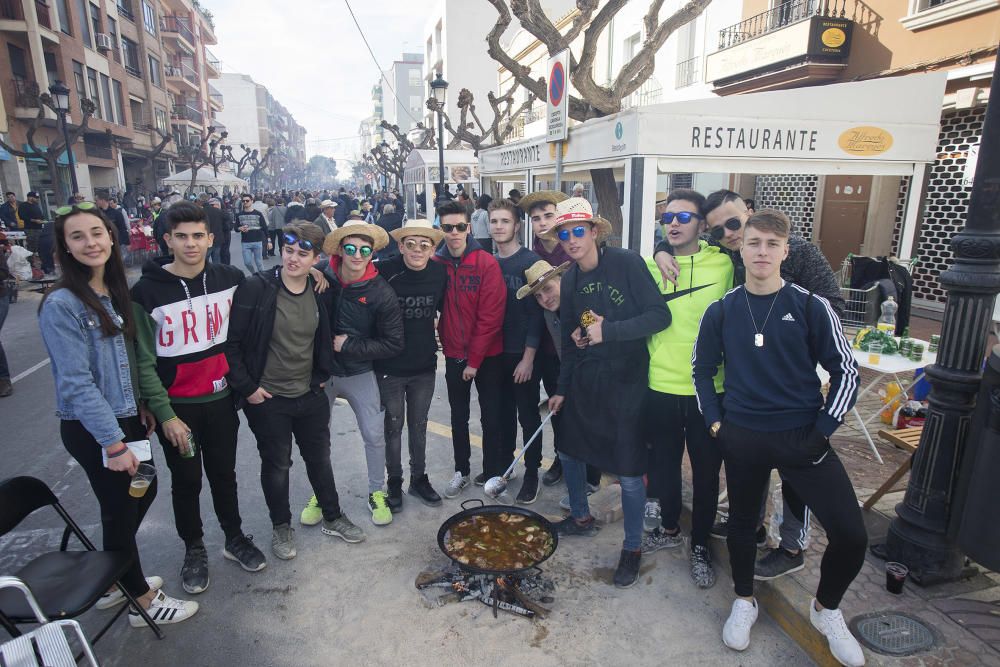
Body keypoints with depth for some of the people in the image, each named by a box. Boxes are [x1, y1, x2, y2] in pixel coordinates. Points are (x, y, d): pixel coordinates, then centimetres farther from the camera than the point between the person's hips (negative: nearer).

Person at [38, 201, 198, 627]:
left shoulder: (115, 293, 4)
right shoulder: (61, 305, -19)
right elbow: (77, 383, -21)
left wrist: (141, 407, 8)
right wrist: (113, 443, -20)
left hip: (126, 417, 8)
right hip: (91, 429, -8)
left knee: (143, 491, 19)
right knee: (120, 508, 6)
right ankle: (142, 601, 26)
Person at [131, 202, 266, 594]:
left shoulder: (230, 279, -3)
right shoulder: (146, 292, -11)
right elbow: (143, 361, -10)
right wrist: (164, 413, -12)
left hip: (221, 398, 2)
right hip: (176, 405, -2)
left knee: (224, 473, 16)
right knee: (186, 481, 12)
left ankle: (234, 538, 34)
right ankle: (193, 549, 32)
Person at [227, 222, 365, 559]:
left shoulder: (320, 291, -2)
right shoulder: (256, 288, -15)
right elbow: (231, 343, -12)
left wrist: (322, 376, 8)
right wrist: (247, 387, -12)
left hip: (310, 395, 4)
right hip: (267, 399, -4)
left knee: (320, 458, 17)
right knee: (277, 465, 12)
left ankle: (332, 517, 37)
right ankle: (281, 526, 34)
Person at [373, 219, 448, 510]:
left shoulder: (440, 273, -4)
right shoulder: (385, 271, -17)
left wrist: (438, 340, 10)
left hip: (424, 365, 3)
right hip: (390, 366, -3)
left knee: (419, 425, 16)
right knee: (393, 426, 11)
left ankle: (419, 478, 33)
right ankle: (394, 481, 30)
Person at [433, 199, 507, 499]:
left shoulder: (487, 263, -13)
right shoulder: (435, 264, -3)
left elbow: (490, 317, -15)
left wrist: (475, 360, -14)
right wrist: (446, 344, -4)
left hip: (487, 356, -3)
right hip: (454, 356, 3)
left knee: (490, 416, 9)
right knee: (458, 417, 14)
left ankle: (491, 472, 27)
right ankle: (461, 471, 31)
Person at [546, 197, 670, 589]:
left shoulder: (627, 263, -13)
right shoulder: (569, 280, 5)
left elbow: (660, 315, -17)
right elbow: (570, 339, 12)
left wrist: (609, 331, -24)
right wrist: (562, 389, 14)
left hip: (625, 380, -6)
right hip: (584, 379, 7)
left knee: (629, 472, 0)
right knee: (569, 451, 18)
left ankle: (632, 548, 23)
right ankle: (581, 517, 44)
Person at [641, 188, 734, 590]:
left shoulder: (724, 265, -6)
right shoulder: (651, 266, 1)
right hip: (660, 388, 2)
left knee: (706, 472, 11)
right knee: (664, 463, 18)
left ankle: (701, 545, 34)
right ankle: (668, 529, 43)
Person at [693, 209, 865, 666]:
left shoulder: (811, 308, -6)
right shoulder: (721, 311, -1)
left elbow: (845, 372, 0)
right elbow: (702, 370, 10)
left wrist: (821, 431, -6)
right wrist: (716, 424, 2)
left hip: (802, 437, -1)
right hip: (742, 438, 1)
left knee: (850, 535, -6)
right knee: (741, 522, 14)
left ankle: (826, 609, 25)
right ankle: (744, 602, 41)